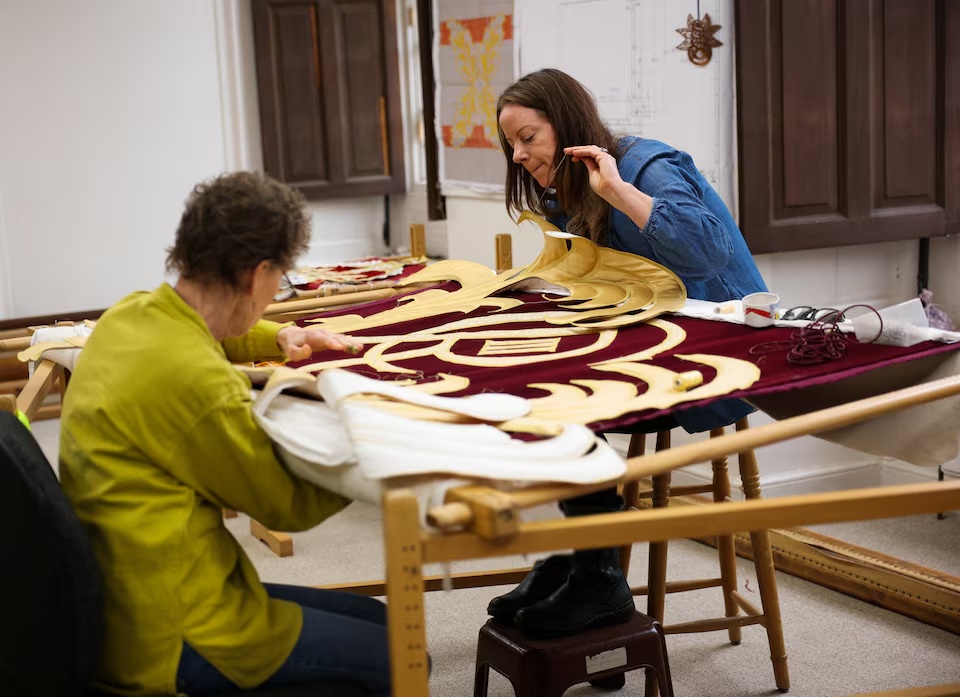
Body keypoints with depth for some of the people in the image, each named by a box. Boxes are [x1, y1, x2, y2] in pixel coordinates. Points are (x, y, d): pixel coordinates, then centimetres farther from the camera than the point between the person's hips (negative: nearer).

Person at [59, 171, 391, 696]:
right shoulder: (197, 382, -27)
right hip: (168, 637, -10)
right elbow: (288, 506, -12)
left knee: (378, 621, 15)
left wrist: (279, 337, 15)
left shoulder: (129, 315, 1)